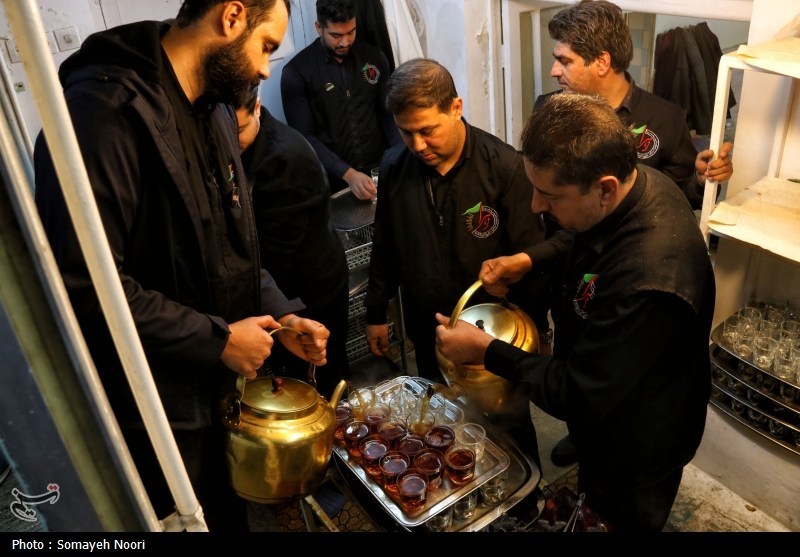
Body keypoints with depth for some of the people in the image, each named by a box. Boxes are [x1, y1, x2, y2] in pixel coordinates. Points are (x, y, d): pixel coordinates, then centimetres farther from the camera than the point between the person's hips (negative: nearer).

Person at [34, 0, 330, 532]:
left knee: (230, 512, 25)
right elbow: (84, 285, -29)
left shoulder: (214, 107, 6)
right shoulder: (105, 107, -24)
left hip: (223, 385, 8)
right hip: (154, 414, -8)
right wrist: (218, 339, -21)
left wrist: (280, 313, 1)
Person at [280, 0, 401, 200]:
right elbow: (304, 136, -10)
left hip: (379, 171, 3)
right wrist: (348, 174, -20)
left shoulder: (374, 57, 4)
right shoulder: (296, 72, -7)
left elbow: (389, 114, 8)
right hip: (332, 180, -3)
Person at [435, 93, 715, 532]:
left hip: (635, 451, -7)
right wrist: (530, 261, -12)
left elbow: (576, 395, -33)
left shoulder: (647, 281, -44)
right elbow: (590, 251, 5)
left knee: (620, 520, 25)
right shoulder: (633, 182, -17)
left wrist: (486, 351, -23)